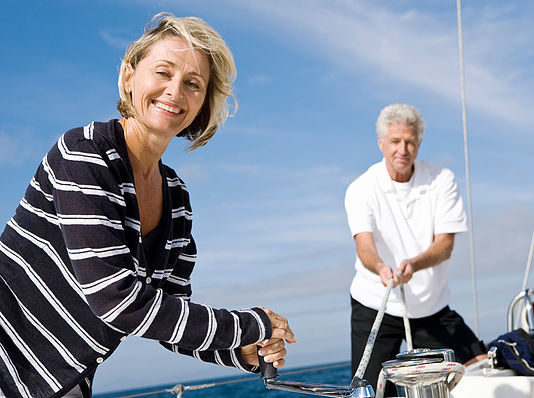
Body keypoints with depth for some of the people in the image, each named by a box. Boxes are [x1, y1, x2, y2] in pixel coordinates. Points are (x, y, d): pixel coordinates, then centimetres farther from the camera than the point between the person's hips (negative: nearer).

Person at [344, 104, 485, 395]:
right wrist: (380, 268, -47)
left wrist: (413, 264, -34)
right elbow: (364, 245, -24)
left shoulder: (442, 180, -4)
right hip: (375, 306, -2)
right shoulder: (361, 189, -9)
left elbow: (445, 244, -13)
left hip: (432, 306, 2)